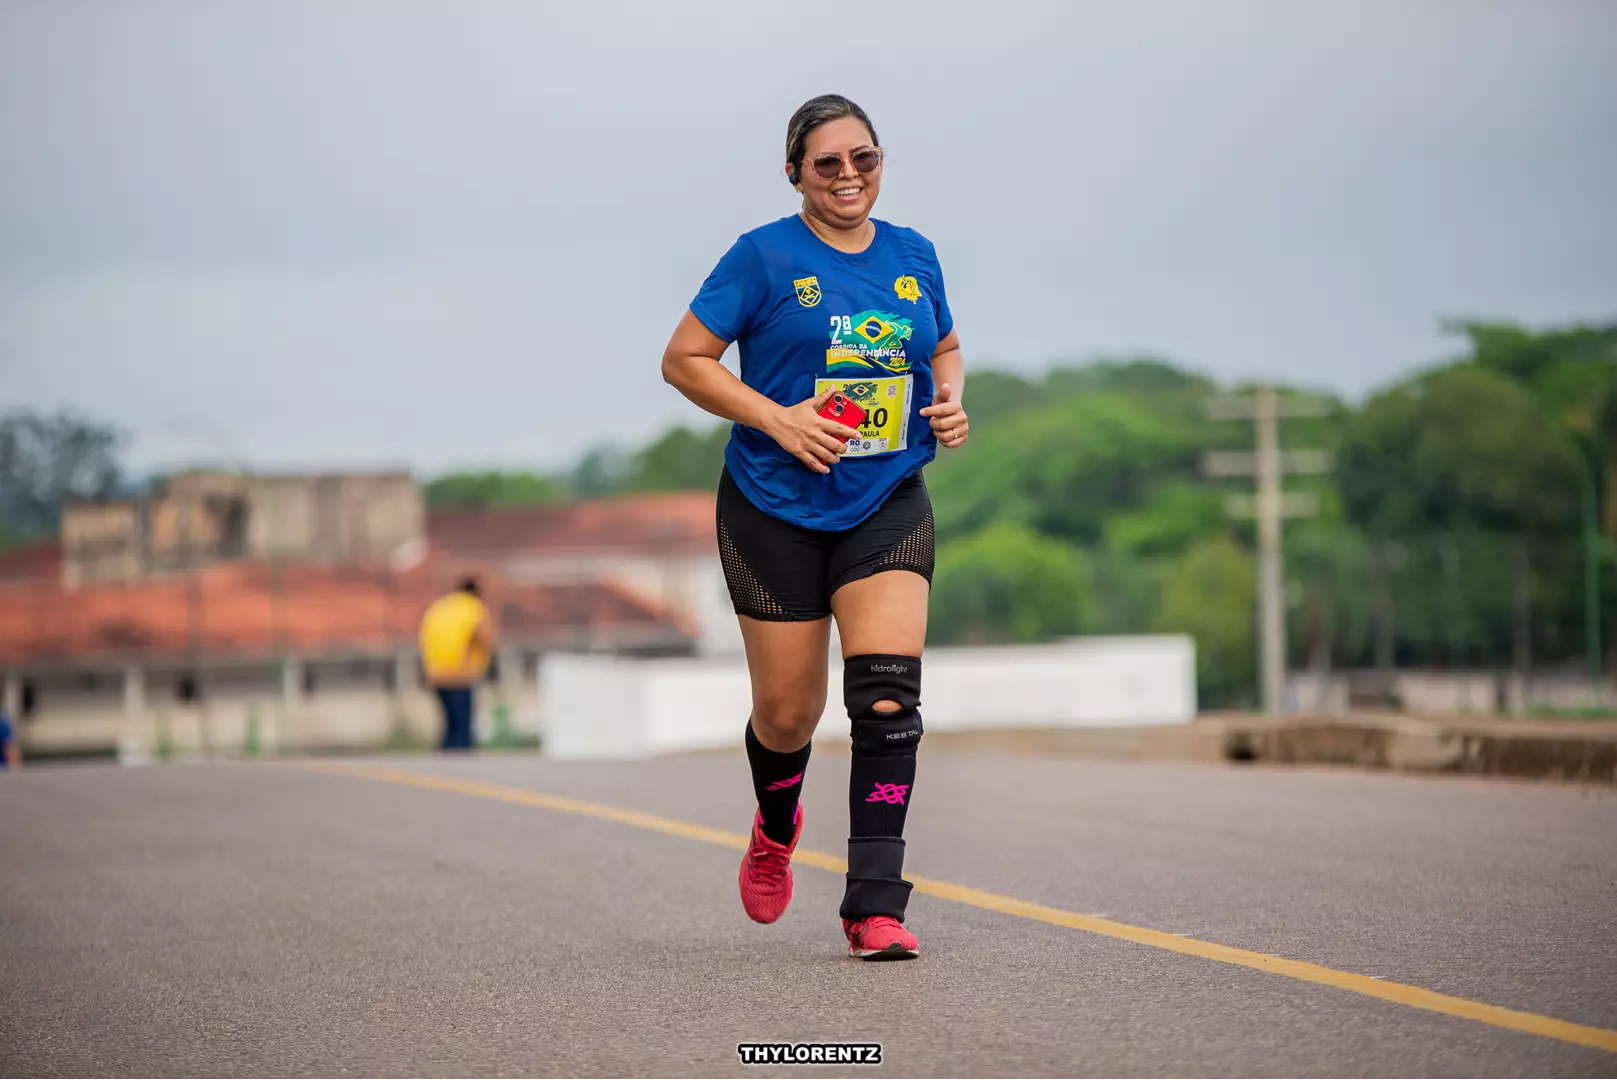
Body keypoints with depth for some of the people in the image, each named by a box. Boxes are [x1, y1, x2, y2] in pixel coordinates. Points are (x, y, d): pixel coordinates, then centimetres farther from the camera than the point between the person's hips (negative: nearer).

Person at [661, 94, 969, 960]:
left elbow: (945, 348, 23)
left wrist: (949, 400, 1)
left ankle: (875, 905, -13)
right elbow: (683, 359, -5)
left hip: (887, 506, 2)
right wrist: (776, 417, -17)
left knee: (888, 699, -15)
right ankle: (777, 827, 41)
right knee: (787, 711, 5)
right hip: (777, 509, -2)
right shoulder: (764, 257, -6)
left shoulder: (913, 256, 7)